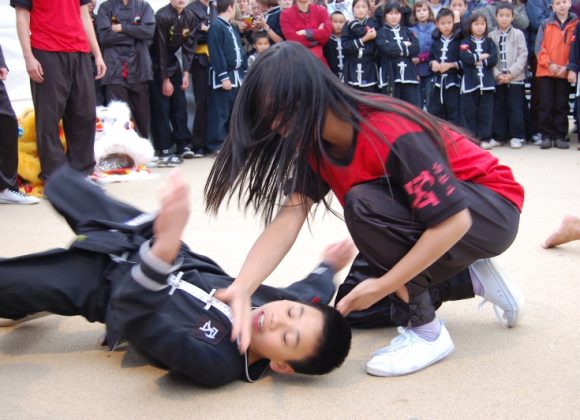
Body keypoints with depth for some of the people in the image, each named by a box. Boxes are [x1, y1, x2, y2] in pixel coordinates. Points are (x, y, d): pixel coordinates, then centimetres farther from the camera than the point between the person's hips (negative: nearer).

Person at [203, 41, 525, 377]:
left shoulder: (391, 134, -33)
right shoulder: (314, 142, -9)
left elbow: (453, 221, -33)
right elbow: (287, 220, -21)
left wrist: (384, 285, -29)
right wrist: (243, 287, -36)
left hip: (492, 211, -8)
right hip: (432, 207, 8)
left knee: (364, 203, -32)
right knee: (354, 304, 4)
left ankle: (427, 331, -16)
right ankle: (470, 277, 14)